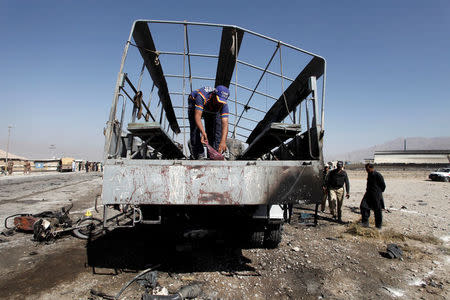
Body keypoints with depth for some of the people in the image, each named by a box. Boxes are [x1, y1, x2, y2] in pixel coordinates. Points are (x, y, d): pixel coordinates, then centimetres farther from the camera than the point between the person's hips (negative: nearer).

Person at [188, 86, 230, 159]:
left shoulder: (223, 104, -35)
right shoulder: (202, 96, -44)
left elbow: (225, 124, -43)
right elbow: (197, 116, -49)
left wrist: (223, 141, -57)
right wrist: (203, 133, -63)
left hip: (213, 110, 2)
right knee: (195, 129, -16)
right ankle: (199, 155, -9)